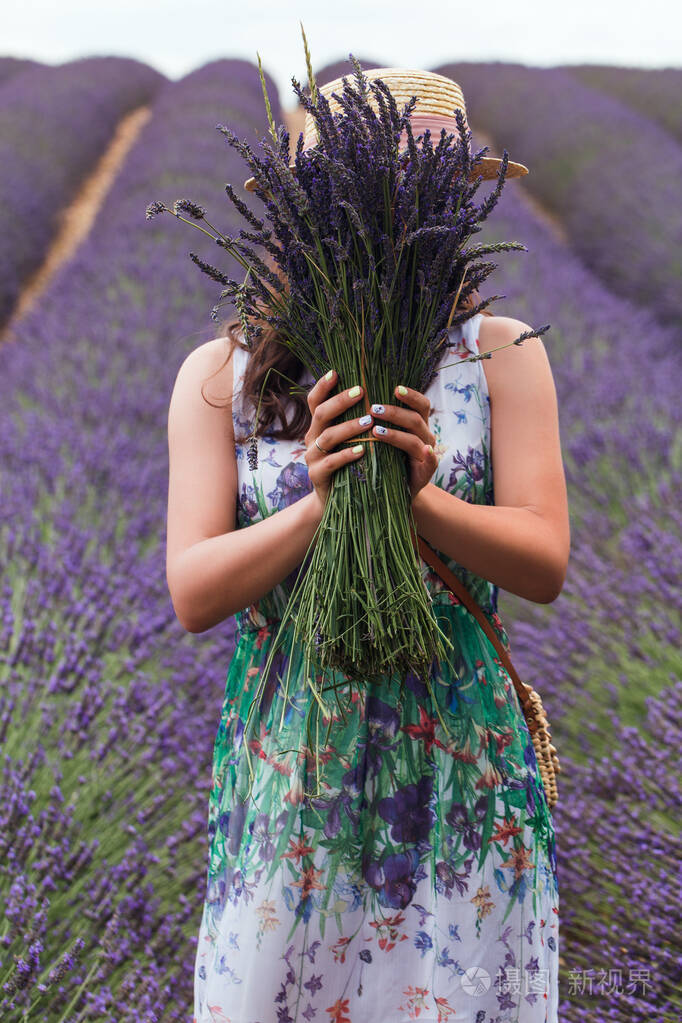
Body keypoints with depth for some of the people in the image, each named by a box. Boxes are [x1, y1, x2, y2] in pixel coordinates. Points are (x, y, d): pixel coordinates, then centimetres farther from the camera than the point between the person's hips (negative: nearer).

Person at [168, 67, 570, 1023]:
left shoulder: (500, 356, -1)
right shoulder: (220, 376, -1)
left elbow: (546, 565, -7)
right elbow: (192, 593, -8)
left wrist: (422, 496, -24)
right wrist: (316, 505, -24)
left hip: (463, 764, 0)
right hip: (287, 773, 0)